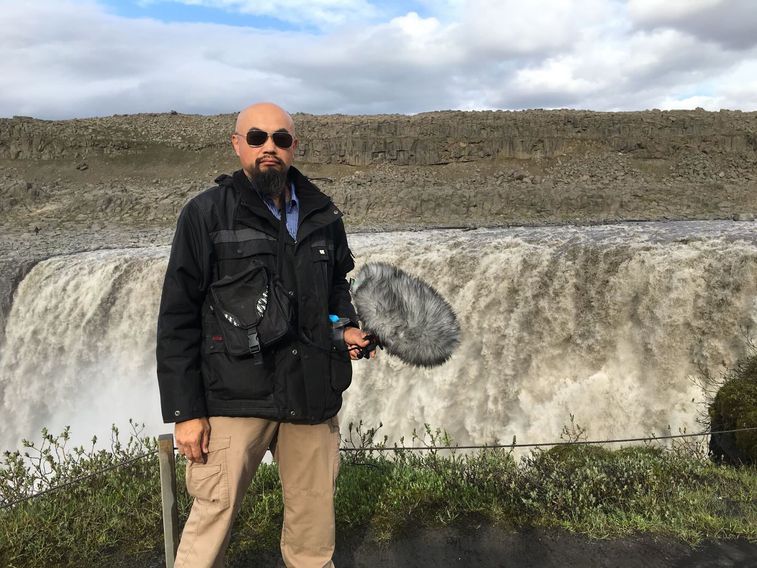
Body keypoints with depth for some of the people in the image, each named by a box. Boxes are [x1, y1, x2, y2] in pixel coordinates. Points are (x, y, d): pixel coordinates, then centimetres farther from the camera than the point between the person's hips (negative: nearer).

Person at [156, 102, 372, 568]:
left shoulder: (323, 215, 8)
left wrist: (347, 327, 3)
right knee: (212, 521, 2)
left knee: (314, 526, 15)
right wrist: (184, 410, -7)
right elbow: (178, 320, -4)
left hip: (312, 395, 4)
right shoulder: (206, 215, -3)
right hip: (235, 398, -4)